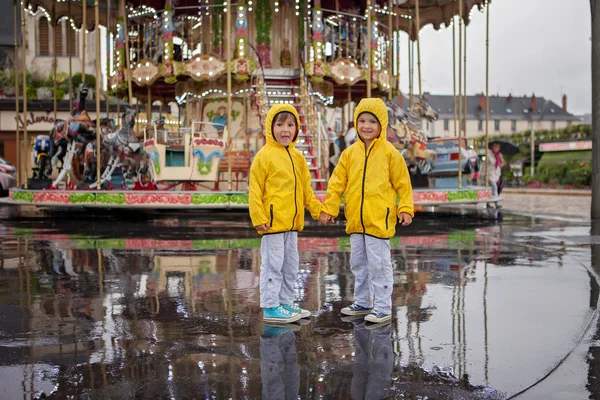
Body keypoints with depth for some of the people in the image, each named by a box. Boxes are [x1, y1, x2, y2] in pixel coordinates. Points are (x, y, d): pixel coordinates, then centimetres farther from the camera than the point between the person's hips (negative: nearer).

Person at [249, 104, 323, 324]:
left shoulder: (297, 156, 11)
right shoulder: (264, 155, -10)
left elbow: (306, 188, 19)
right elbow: (255, 190, -12)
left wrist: (317, 210, 15)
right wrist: (258, 218, -17)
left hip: (292, 222, 8)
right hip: (273, 221, -8)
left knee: (291, 264, 15)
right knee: (273, 264, -1)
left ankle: (286, 302, 28)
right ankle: (270, 307, 8)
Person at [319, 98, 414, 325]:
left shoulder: (389, 153, -5)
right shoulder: (350, 153, 6)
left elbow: (403, 184, -2)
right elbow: (337, 182, 7)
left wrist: (406, 209, -7)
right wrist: (329, 208, 2)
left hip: (379, 219, -5)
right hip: (355, 220, 6)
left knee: (379, 264, -1)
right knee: (358, 263, 16)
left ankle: (382, 308, 10)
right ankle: (362, 303, 31)